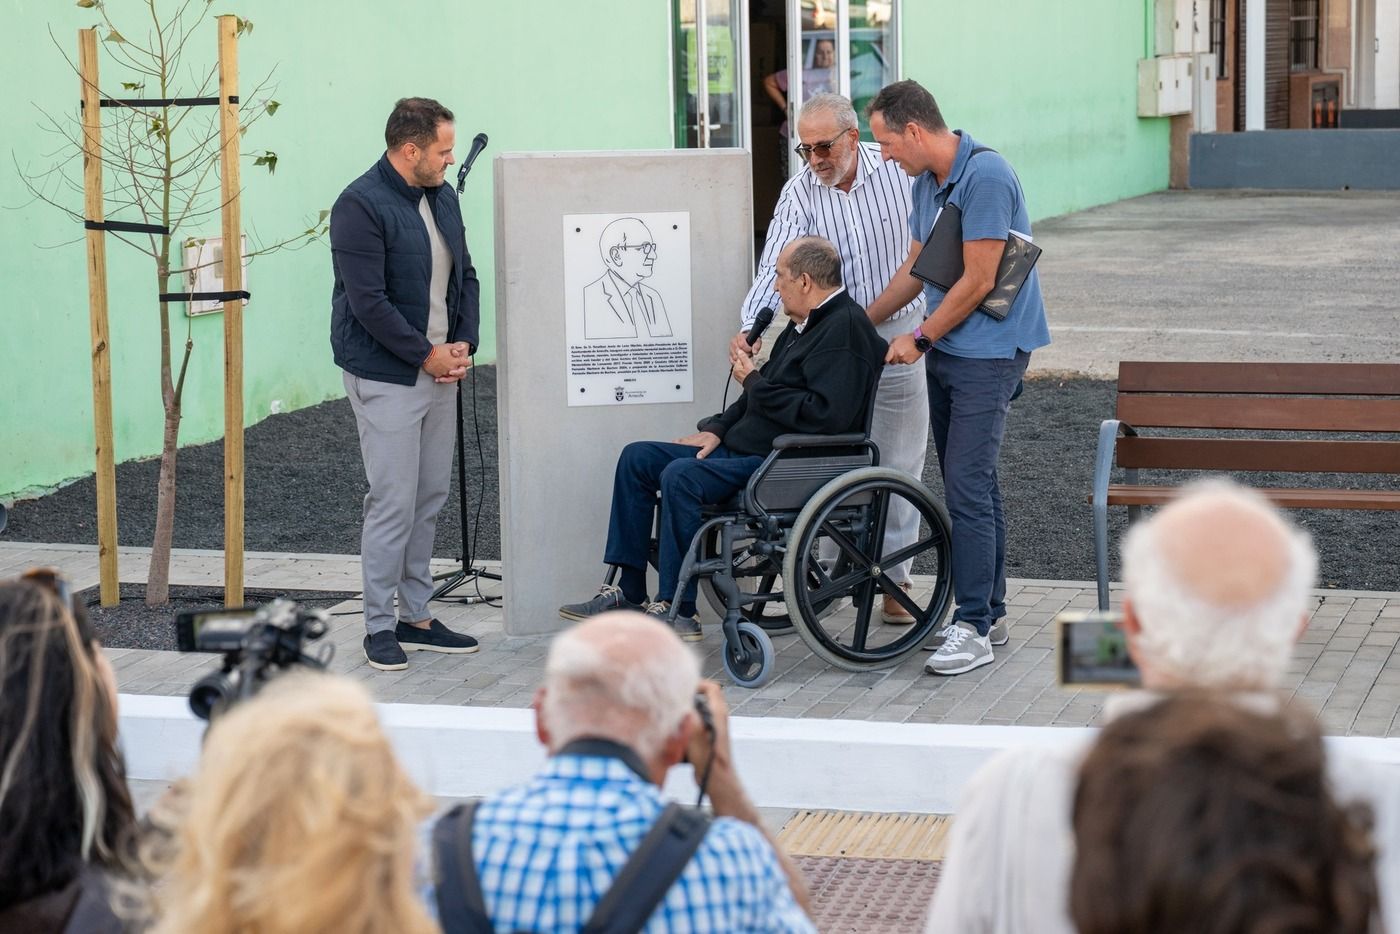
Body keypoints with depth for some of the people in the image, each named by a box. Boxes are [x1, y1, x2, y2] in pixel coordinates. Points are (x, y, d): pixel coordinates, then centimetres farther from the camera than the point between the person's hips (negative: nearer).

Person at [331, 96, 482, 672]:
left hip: (440, 371, 8)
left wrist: (464, 344, 3)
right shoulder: (361, 206, -14)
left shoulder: (442, 197, 12)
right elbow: (368, 301, -19)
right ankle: (380, 627, 4)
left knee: (431, 499, 11)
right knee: (394, 503, -6)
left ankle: (417, 618, 20)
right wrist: (427, 355, -14)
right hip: (386, 376, -8)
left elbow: (465, 276, 18)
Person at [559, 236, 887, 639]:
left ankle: (677, 610, -20)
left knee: (680, 476, -29)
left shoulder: (845, 329, -16)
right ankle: (628, 592, 6)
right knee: (637, 458, 7)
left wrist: (755, 383, -16)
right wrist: (718, 429, 12)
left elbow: (827, 415, -26)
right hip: (742, 449, 11)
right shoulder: (805, 323, 17)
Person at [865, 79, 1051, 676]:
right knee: (970, 485, 12)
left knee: (967, 485, -12)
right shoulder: (926, 182, 12)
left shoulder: (984, 175, -18)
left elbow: (978, 280, -19)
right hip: (945, 352, 9)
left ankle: (973, 627, -9)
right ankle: (989, 613, 19)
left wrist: (919, 338, -8)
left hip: (988, 352, -9)